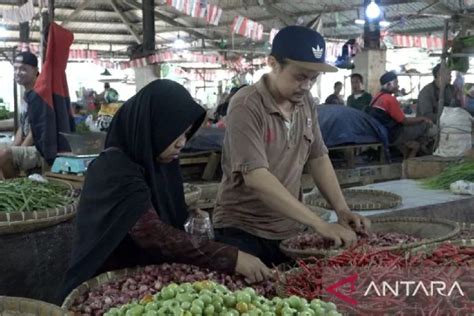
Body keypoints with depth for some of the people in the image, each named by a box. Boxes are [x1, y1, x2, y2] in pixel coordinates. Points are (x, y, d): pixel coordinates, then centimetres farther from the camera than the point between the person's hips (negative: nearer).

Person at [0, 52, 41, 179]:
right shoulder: (26, 96, 16)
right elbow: (22, 129, 17)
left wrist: (12, 152, -14)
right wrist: (12, 150, 2)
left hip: (41, 150, -10)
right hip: (28, 149, 10)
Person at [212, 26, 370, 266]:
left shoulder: (306, 102, 2)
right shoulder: (246, 106, -21)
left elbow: (318, 158, 9)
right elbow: (256, 178, -29)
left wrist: (342, 210, -6)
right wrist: (319, 224, -32)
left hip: (291, 229, 7)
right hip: (243, 233, -6)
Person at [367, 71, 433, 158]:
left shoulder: (377, 97, 10)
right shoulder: (390, 99, -18)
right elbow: (404, 121, -14)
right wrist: (423, 119, 0)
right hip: (392, 136, -9)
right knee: (425, 125, -1)